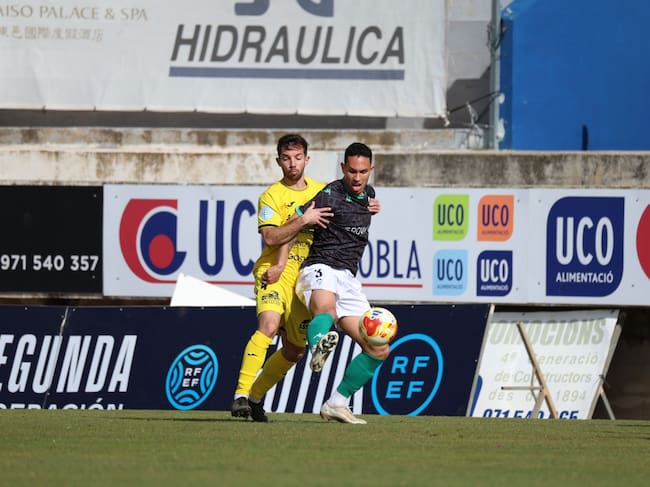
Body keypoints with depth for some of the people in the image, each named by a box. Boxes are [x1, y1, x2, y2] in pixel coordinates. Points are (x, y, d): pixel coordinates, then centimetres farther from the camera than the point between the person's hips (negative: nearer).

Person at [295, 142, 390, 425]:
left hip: (348, 280, 8)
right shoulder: (331, 196, -7)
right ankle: (319, 348, -76)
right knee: (325, 310, -44)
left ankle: (336, 405, 10)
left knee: (380, 351, 4)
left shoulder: (369, 195, 15)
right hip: (320, 271, -8)